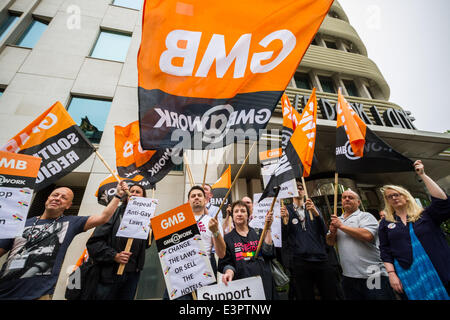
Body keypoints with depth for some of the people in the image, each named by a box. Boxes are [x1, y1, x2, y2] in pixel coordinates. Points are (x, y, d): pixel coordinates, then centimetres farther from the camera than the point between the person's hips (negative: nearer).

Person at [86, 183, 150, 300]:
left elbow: (146, 245, 4)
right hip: (110, 273, -3)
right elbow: (94, 241, -8)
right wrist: (114, 255, -17)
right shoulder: (115, 213, -5)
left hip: (133, 274, 3)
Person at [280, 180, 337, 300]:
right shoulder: (286, 209, 4)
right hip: (299, 261, -2)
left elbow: (324, 231, 0)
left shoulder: (313, 208, 12)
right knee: (305, 296, 6)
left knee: (330, 295, 7)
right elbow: (284, 235, -4)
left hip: (321, 258, 3)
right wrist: (285, 219, -24)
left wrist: (315, 213, -17)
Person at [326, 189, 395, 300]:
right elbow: (330, 242, 12)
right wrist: (332, 232, -9)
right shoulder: (337, 220, 12)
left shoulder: (365, 216, -3)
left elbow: (367, 235, -22)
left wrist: (341, 226, -14)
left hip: (372, 275, -5)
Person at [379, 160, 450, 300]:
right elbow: (385, 250, 4)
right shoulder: (385, 223, 5)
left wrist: (423, 175, -13)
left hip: (438, 272, 0)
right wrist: (391, 273, -6)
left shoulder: (425, 215, 4)